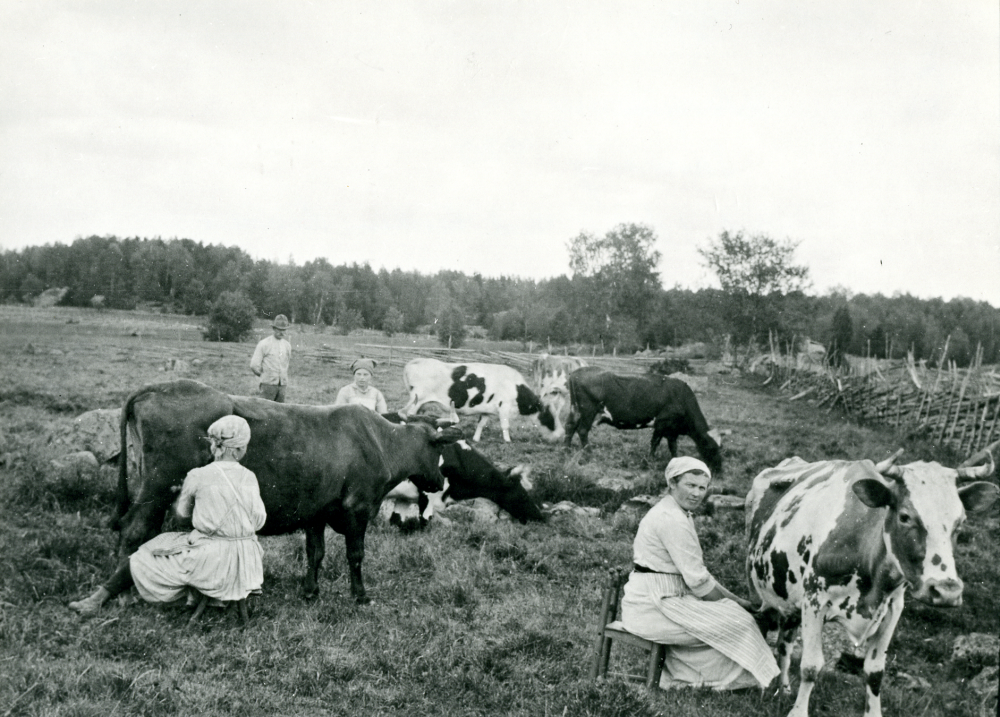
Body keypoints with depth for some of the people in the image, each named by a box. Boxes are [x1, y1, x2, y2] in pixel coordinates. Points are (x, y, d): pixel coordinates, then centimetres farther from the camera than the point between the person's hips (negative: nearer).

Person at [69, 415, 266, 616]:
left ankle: (100, 598, 16)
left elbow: (181, 513, 9)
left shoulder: (198, 476, -6)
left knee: (144, 558, 16)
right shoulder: (249, 478, 0)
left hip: (209, 560, -3)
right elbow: (258, 522, 4)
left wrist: (182, 492, 29)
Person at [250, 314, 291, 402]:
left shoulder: (287, 345, 12)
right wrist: (263, 374, 7)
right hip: (268, 384, -5)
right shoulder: (264, 344, -3)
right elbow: (254, 365, -4)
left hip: (282, 384, 5)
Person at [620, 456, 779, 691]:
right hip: (651, 607, -10)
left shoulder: (674, 513, 13)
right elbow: (698, 581, -17)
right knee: (738, 622, -9)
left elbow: (694, 573, 16)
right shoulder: (672, 520, -19)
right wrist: (738, 602, -4)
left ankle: (679, 675, 10)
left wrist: (735, 600, 9)